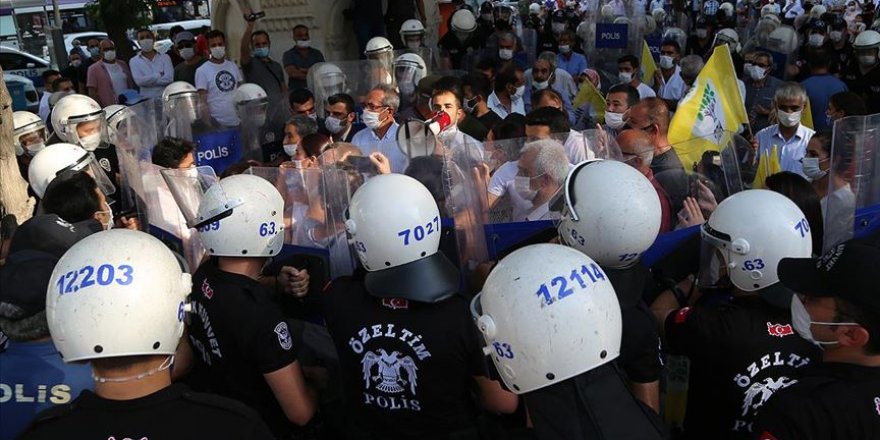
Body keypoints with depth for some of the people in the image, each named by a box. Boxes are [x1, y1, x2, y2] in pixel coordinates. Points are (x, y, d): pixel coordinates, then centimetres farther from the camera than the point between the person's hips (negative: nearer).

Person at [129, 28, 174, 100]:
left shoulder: (165, 57, 7)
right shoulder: (134, 61, 8)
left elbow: (169, 78, -7)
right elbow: (139, 81, -7)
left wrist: (148, 80, -6)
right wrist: (159, 75, -5)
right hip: (147, 100, 0)